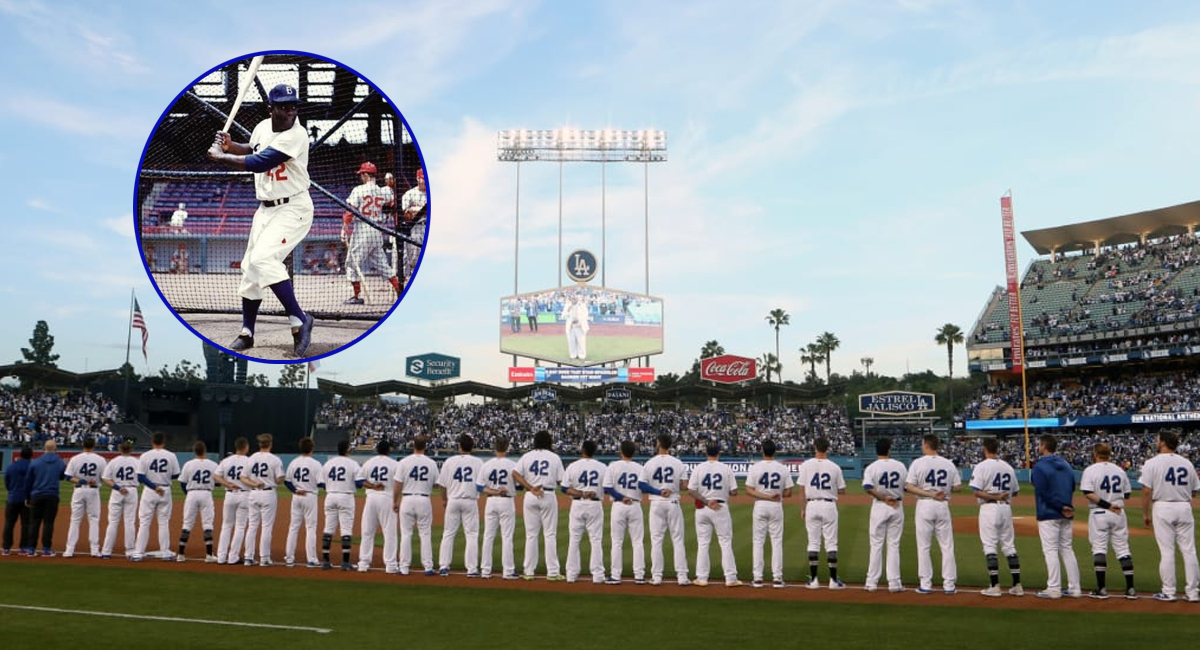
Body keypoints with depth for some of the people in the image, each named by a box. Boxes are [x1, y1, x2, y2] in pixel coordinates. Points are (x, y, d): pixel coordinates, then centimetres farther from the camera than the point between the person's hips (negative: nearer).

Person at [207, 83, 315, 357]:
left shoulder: (296, 134, -19)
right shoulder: (263, 127, 4)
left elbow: (259, 163, -23)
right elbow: (253, 149, 27)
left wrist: (220, 157, -10)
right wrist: (230, 146, 7)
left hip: (293, 209, -8)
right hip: (266, 209, 8)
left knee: (263, 259, -25)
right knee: (251, 267, 11)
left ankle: (299, 319, -14)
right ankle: (247, 334, 26)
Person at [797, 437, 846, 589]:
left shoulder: (806, 465, -3)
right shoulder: (834, 467, -4)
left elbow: (801, 489, -2)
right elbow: (842, 491, 2)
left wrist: (802, 509, 6)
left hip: (812, 505, 1)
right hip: (829, 506, -1)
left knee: (813, 543, 6)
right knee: (831, 543, 5)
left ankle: (813, 580, 7)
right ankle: (834, 580, 6)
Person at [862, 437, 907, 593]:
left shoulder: (872, 468, -6)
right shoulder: (901, 466, 2)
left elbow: (868, 488, -21)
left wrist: (884, 498, -18)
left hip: (879, 506, -2)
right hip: (897, 506, 2)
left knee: (876, 544, 6)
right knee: (894, 545, 8)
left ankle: (872, 582, 9)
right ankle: (894, 583, 8)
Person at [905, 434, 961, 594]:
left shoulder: (918, 463, -5)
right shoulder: (949, 464, 2)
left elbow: (909, 486, -12)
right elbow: (957, 487, 2)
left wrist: (930, 494, -13)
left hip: (924, 506, -2)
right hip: (943, 505, 2)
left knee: (923, 546, 5)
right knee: (947, 546, 8)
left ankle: (926, 584, 6)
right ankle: (949, 584, 10)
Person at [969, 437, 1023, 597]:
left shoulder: (982, 466, -7)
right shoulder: (1008, 467, 10)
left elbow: (976, 492, -16)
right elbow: (1015, 491, 16)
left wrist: (994, 497, -14)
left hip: (989, 508, -6)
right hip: (1006, 508, 6)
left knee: (989, 546, -3)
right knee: (1009, 546, 11)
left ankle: (994, 586, -5)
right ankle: (1017, 585, 13)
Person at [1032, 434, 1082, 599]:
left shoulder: (1039, 466, -12)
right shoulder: (1066, 465, 12)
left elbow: (1043, 493, -18)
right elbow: (1072, 487, 14)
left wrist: (1061, 508, -13)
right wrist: (1065, 507, 6)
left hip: (1048, 514, -7)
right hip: (1066, 514, 7)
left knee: (1050, 550, -3)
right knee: (1067, 549, 12)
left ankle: (1054, 589, -2)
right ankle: (1074, 588, 14)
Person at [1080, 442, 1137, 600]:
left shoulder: (1090, 470, -6)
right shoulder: (1120, 471, 7)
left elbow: (1088, 494, -18)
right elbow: (1126, 494, 11)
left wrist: (1107, 505, -16)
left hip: (1098, 514, -4)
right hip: (1119, 513, 4)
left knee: (1099, 549, 0)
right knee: (1123, 549, 8)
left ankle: (1101, 589, -1)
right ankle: (1130, 588, 8)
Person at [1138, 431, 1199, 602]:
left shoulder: (1153, 462, -6)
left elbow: (1147, 491, -9)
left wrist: (1145, 513, 0)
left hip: (1162, 507, -3)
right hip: (1184, 508, 4)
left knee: (1166, 551, -1)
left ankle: (1168, 592, 3)